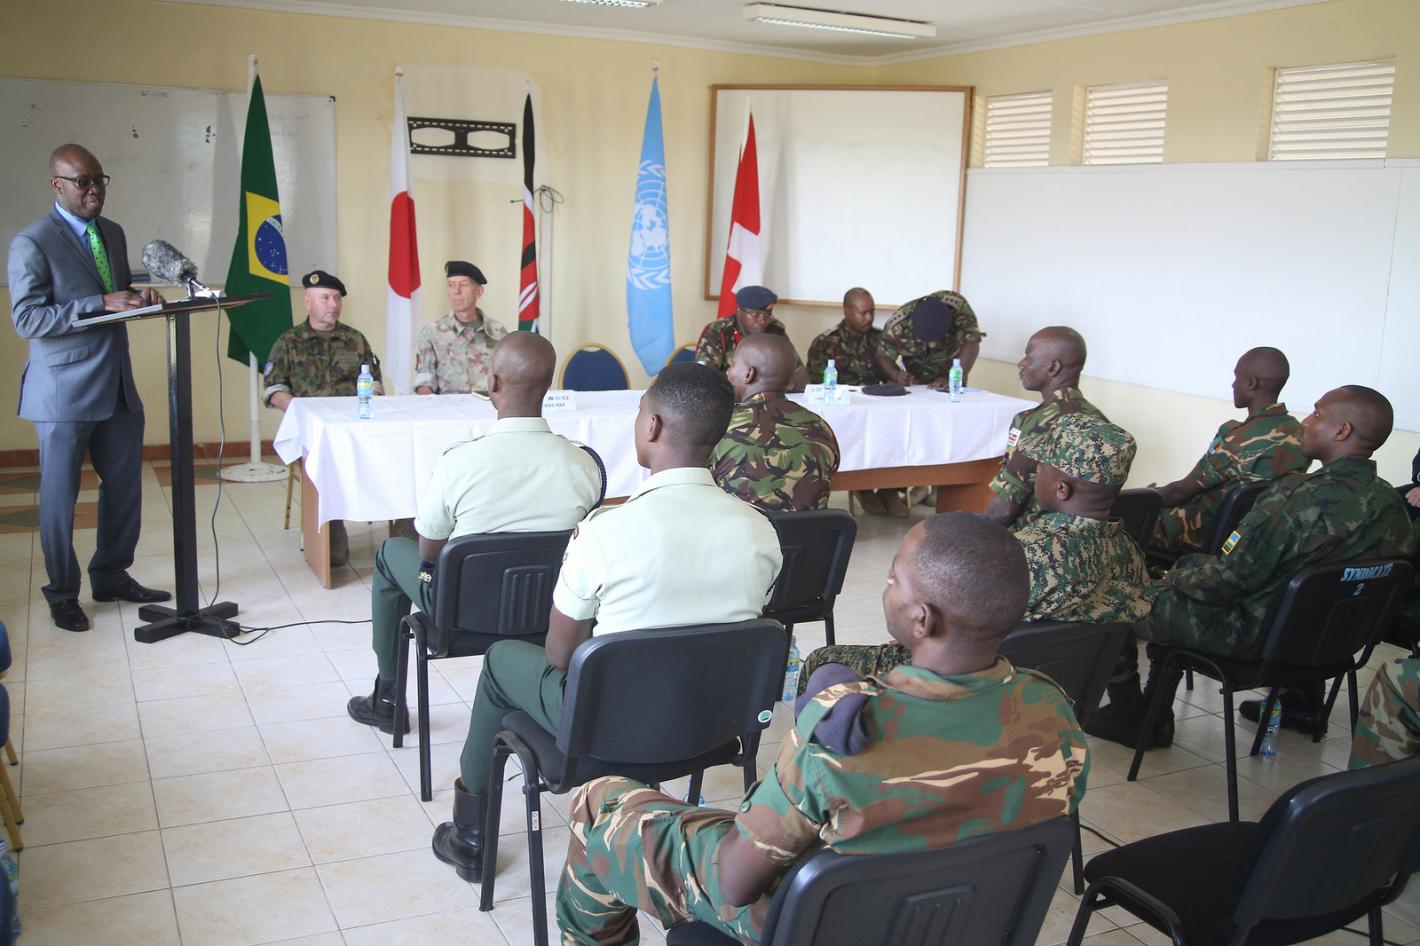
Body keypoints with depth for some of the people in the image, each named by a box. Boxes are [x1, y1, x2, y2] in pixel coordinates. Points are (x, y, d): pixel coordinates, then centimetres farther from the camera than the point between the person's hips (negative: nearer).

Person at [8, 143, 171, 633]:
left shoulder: (113, 233, 11)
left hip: (118, 386, 7)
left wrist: (138, 295, -2)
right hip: (64, 391, -7)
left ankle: (111, 577, 29)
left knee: (125, 486, 13)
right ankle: (63, 595, 19)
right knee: (59, 498, 5)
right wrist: (102, 303, -25)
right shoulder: (32, 243, -11)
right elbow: (27, 319, -17)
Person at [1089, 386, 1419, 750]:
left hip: (1253, 637, -8)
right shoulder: (1390, 503, -6)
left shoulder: (1297, 497, -30)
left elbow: (1225, 580, -23)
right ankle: (1155, 718, 29)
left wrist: (1176, 575, 0)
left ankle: (1129, 719, 19)